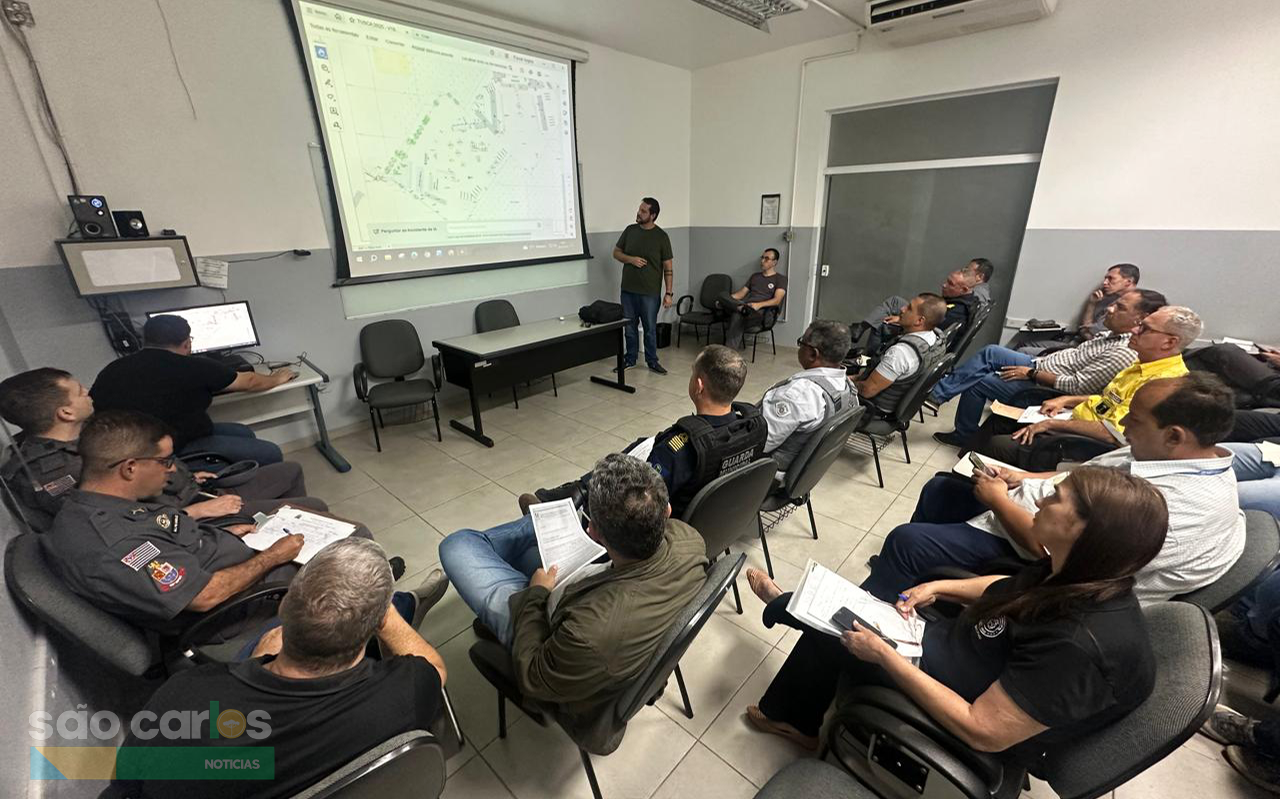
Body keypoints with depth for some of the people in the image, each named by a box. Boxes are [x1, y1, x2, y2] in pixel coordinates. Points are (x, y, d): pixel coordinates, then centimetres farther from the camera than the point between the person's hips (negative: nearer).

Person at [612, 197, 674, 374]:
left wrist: (668, 293, -10)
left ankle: (652, 361, 19)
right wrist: (630, 259, -9)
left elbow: (668, 268, -5)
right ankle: (630, 359, 27)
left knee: (650, 329, 5)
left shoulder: (661, 236, -6)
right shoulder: (630, 230, 4)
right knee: (630, 327, 12)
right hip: (628, 290, 3)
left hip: (650, 292, -3)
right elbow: (616, 253, 12)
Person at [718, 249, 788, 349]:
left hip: (760, 312, -5)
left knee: (737, 317, -40)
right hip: (744, 306, 5)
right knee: (723, 295, -24)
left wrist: (759, 304, -25)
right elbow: (742, 293, 22)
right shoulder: (755, 276, 29)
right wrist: (727, 300, 1)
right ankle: (742, 309, -43)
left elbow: (777, 300, -6)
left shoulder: (781, 279, 10)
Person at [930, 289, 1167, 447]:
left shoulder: (1124, 353, -23)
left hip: (1042, 387, -9)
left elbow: (1076, 386, -25)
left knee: (977, 383, -10)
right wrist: (1039, 361, 10)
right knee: (990, 352, 0)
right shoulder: (1117, 333, 5)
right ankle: (939, 391, 1)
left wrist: (1031, 373, -19)